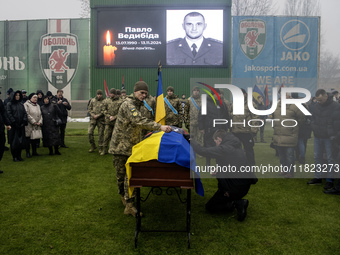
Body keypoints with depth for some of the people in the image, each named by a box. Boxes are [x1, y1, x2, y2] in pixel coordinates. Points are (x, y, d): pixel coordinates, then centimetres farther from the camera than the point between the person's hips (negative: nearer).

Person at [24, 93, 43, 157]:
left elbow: (40, 114, 15)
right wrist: (34, 122, -15)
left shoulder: (38, 105, 19)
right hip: (29, 126, -6)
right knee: (28, 139, -1)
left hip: (37, 126, 6)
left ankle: (34, 152, 20)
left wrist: (40, 122, -2)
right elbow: (27, 115, -14)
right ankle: (28, 152, 9)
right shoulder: (26, 104, -5)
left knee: (35, 139, 10)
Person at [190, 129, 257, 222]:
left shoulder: (224, 149, -19)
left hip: (235, 189, -8)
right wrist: (218, 170, 18)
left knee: (209, 207, 9)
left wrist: (191, 141, -6)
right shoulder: (236, 146, 7)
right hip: (245, 185, 8)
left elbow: (202, 151, -22)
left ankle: (236, 203, -9)